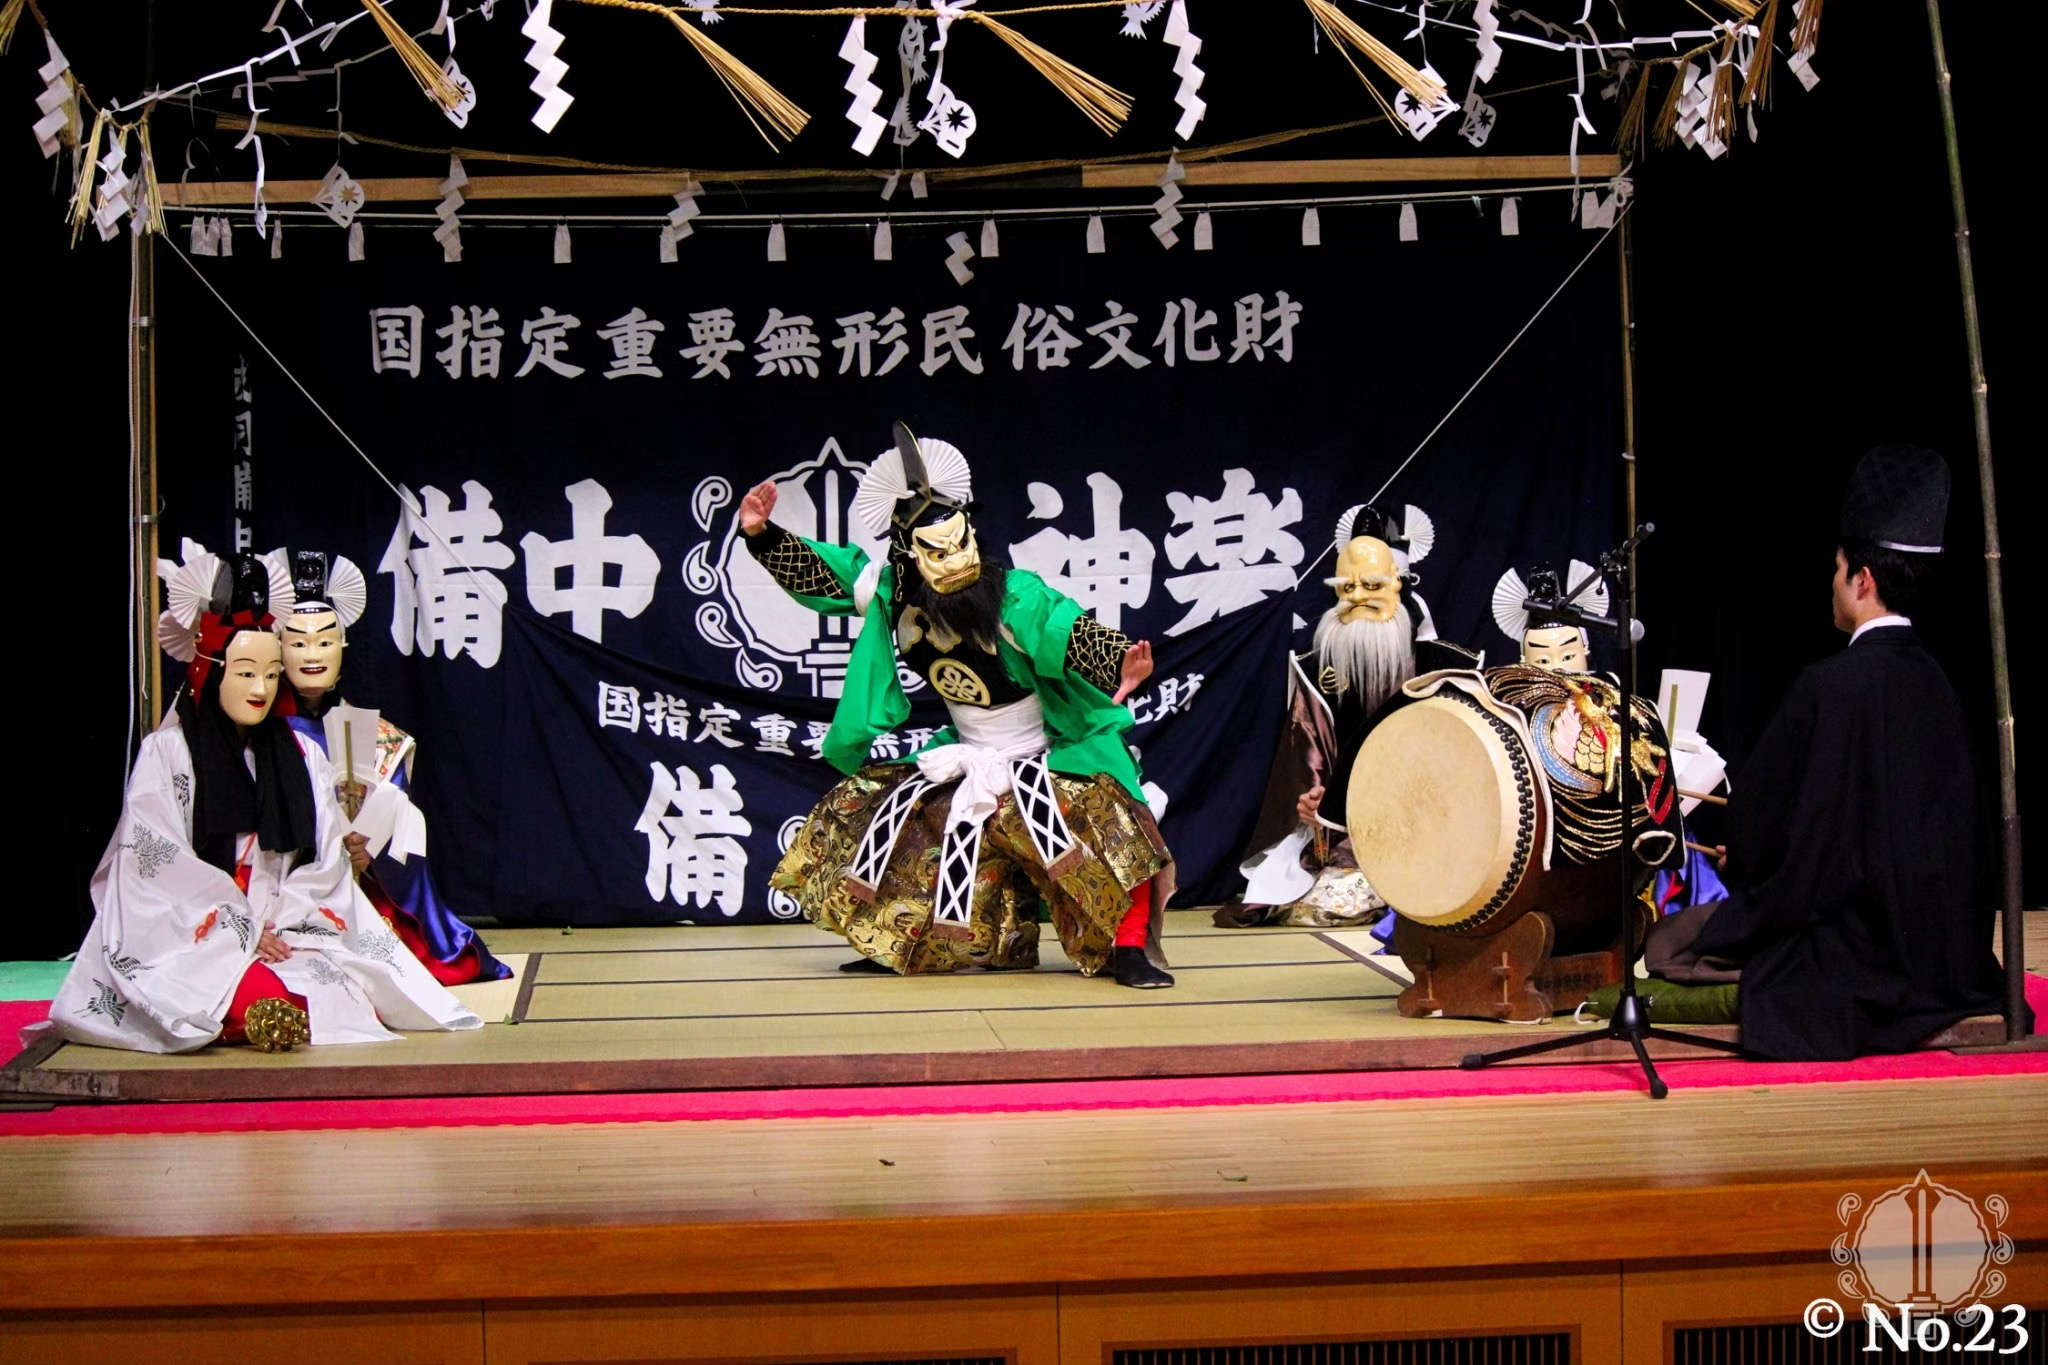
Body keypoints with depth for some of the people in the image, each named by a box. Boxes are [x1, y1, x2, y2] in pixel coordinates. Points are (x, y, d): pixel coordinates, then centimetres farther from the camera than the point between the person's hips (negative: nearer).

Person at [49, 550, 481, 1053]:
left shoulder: (301, 758, 14)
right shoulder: (165, 753, 2)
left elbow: (322, 866, 8)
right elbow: (161, 868, -5)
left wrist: (276, 927, -8)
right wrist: (241, 934, -11)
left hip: (288, 937, 4)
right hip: (192, 943, -4)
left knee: (343, 987, -30)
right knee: (261, 996, -38)